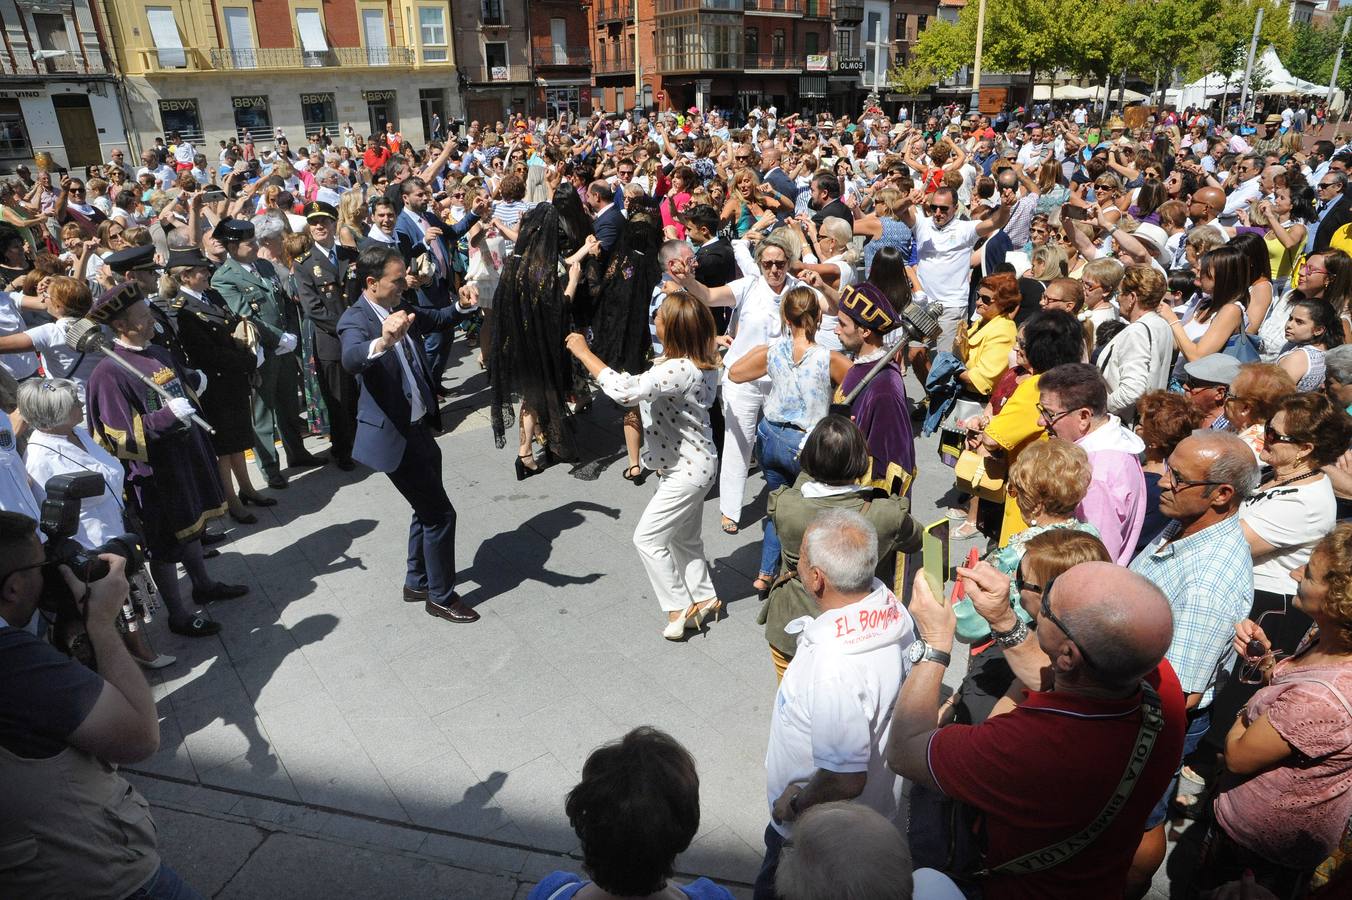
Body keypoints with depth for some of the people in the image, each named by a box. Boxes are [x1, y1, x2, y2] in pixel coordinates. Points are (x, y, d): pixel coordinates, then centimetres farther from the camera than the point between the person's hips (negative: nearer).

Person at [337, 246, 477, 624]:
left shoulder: (398, 311, 5)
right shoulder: (356, 319, -19)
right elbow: (351, 358, -41)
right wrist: (382, 342, -61)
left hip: (418, 428, 9)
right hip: (393, 436, -9)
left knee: (427, 510, 20)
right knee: (440, 514, -3)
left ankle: (417, 582, 38)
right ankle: (441, 596, 14)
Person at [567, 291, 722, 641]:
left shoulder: (680, 369, -32)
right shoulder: (699, 362, -1)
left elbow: (626, 391, -40)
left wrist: (583, 353, -31)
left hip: (687, 471, -10)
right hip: (691, 464, 10)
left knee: (648, 537, 2)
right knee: (684, 538, 22)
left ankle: (679, 608, 14)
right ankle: (704, 598, 37)